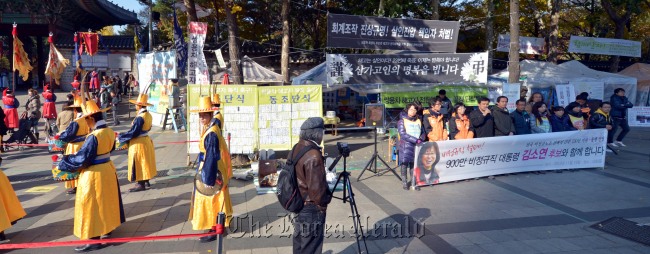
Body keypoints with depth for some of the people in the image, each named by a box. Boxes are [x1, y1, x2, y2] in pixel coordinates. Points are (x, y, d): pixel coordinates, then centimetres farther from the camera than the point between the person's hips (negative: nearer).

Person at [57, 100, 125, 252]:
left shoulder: (93, 137, -25)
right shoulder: (109, 131, -1)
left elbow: (81, 158, -20)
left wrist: (63, 164, -6)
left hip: (94, 174, -8)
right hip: (108, 169, 8)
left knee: (92, 205, 2)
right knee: (107, 200, 22)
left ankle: (94, 241, 9)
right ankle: (108, 228, 38)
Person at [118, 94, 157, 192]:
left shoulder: (139, 118, -24)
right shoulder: (148, 115, 2)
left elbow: (133, 133, -23)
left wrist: (121, 136, -9)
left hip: (138, 143, -9)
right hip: (146, 140, 9)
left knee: (138, 163, 0)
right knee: (144, 162, 18)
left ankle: (141, 184, 6)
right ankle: (146, 180, 28)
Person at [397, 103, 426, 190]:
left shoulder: (418, 121, 15)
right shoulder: (402, 121, 0)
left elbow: (423, 133, 14)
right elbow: (403, 134, -11)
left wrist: (421, 139, -8)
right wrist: (416, 140, -16)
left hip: (417, 146, 4)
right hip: (405, 146, -3)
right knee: (404, 163, -5)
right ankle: (404, 182, 1)